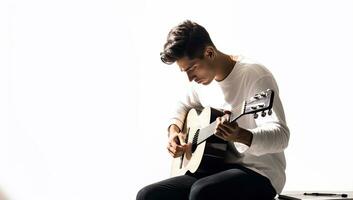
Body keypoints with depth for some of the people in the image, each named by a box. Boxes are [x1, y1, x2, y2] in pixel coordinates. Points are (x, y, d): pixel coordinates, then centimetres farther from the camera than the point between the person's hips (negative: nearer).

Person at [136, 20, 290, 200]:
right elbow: (183, 106, 30)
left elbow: (281, 136, -24)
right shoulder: (202, 81, 8)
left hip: (259, 173, -7)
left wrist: (240, 136, -43)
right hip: (219, 169, 8)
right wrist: (173, 131, 8)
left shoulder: (254, 75, -16)